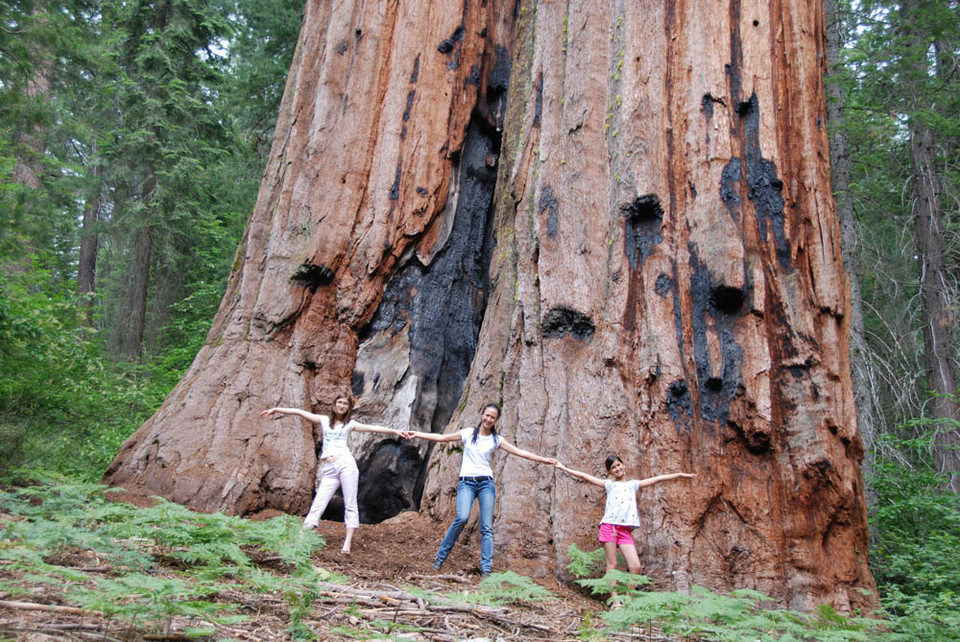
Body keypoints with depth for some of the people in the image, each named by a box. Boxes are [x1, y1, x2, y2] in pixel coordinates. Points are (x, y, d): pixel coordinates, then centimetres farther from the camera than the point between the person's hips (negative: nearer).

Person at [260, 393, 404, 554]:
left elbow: (371, 428, 7)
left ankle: (348, 541, -2)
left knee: (350, 503, -4)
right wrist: (276, 409, 12)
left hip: (345, 464, -1)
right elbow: (299, 412, 15)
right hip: (329, 469, 1)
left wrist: (393, 431, -2)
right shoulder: (324, 420, 17)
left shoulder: (350, 424, 14)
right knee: (318, 504, -5)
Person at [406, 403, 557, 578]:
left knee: (487, 527, -5)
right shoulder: (467, 433, 8)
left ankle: (486, 569, -2)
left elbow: (519, 452, 6)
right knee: (462, 517, -24)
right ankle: (440, 557, -8)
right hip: (466, 482, -2)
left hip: (486, 483, 2)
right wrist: (417, 434, 5)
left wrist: (543, 460, -2)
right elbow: (441, 437, 9)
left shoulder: (496, 440, 10)